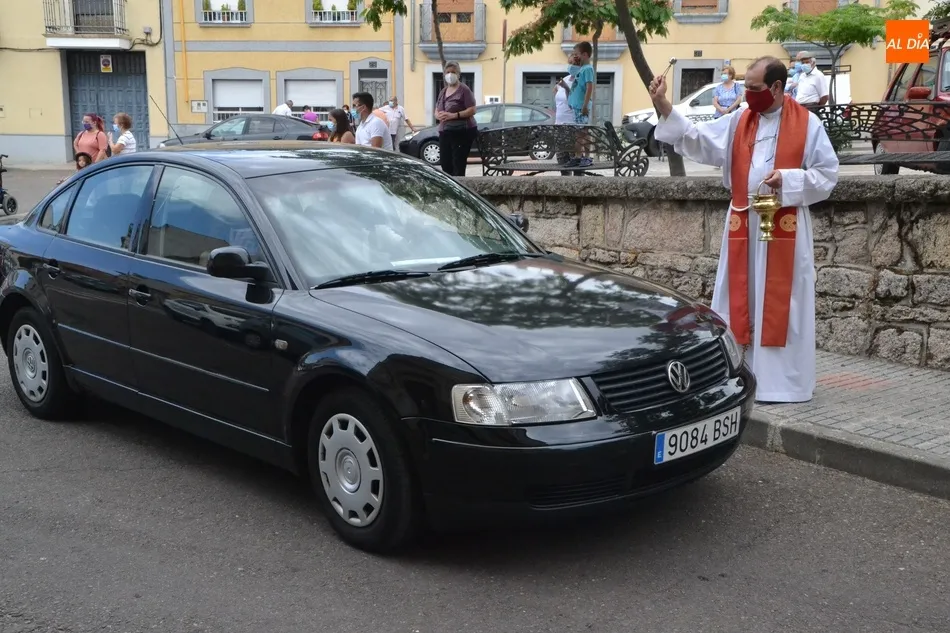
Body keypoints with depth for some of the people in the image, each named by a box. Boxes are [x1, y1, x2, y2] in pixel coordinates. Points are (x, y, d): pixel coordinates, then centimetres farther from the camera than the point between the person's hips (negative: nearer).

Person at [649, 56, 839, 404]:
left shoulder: (807, 124, -3)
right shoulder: (738, 121, 8)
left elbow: (828, 173, -2)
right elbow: (695, 138, 1)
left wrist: (788, 179, -17)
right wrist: (664, 107, -9)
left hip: (785, 228, -4)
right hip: (743, 225, 4)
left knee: (780, 305, -2)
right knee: (741, 301, 7)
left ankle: (782, 381, 6)